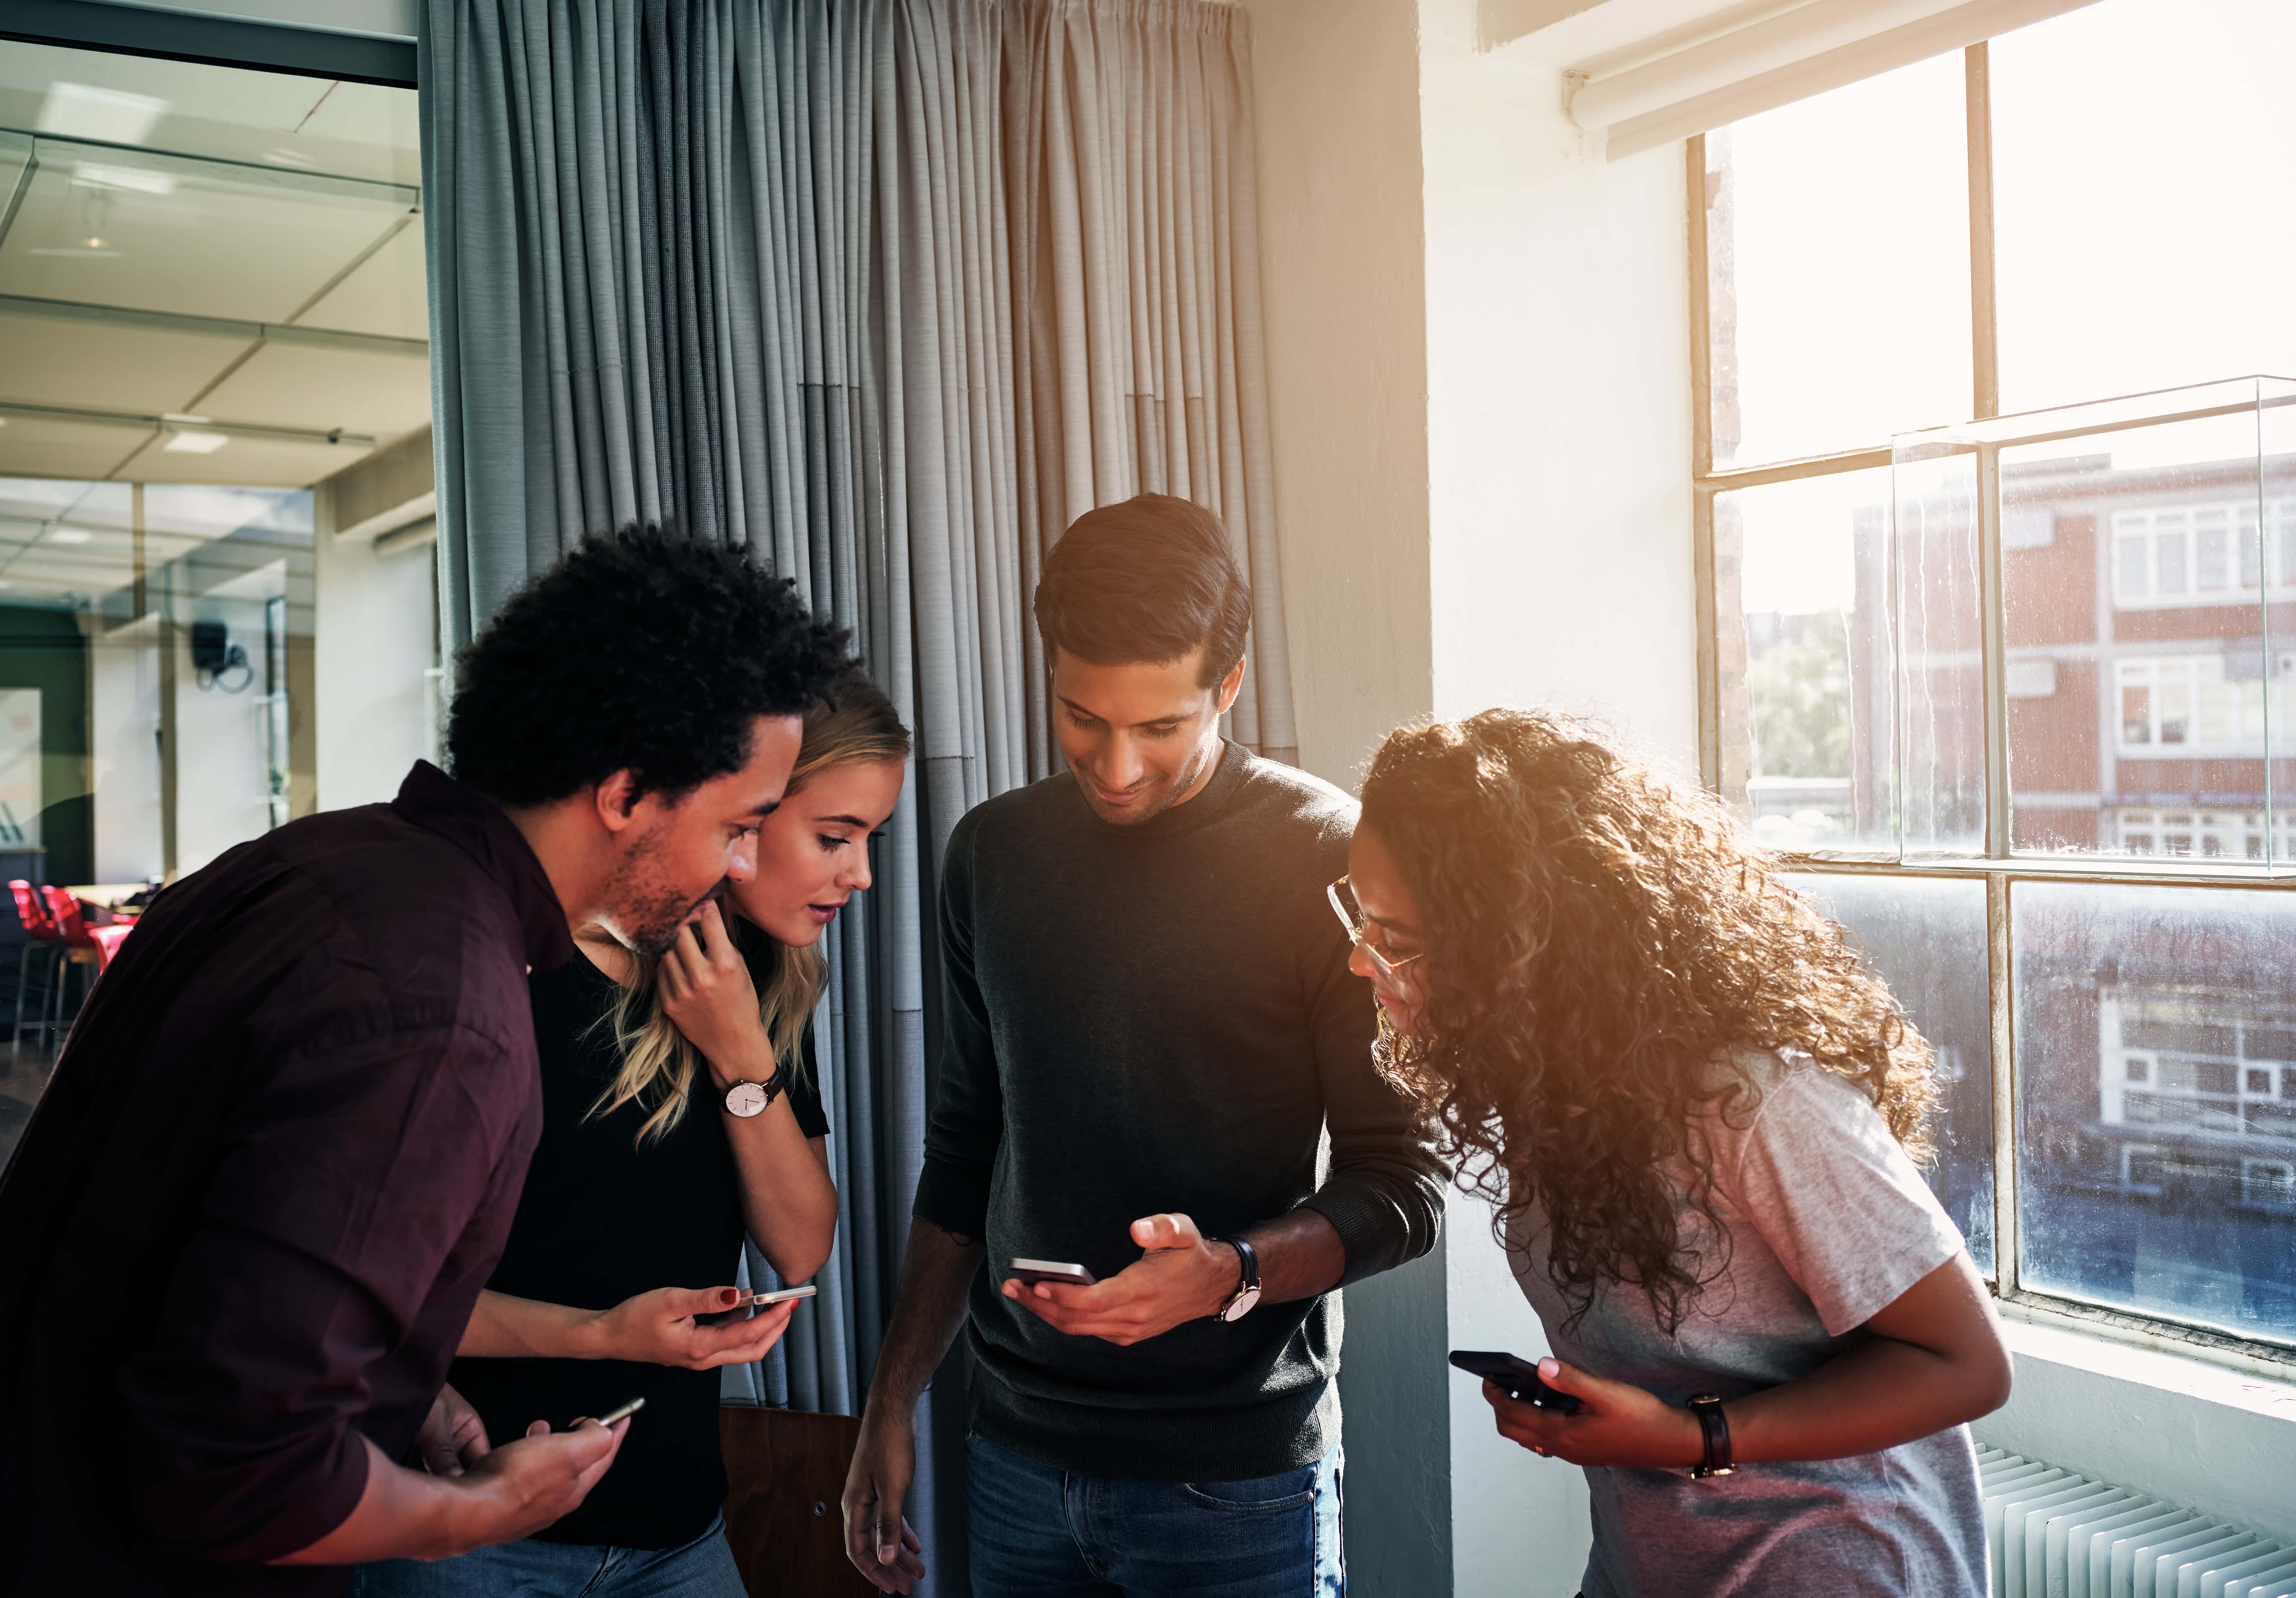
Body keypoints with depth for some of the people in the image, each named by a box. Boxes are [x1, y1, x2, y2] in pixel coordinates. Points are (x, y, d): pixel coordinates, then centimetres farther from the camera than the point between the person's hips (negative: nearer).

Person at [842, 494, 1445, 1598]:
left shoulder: (1330, 855, -12)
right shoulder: (993, 852, 3)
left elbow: (1404, 1184, -11)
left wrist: (1230, 1274, -28)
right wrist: (893, 1402, 11)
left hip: (1235, 1475, -4)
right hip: (1017, 1455, 4)